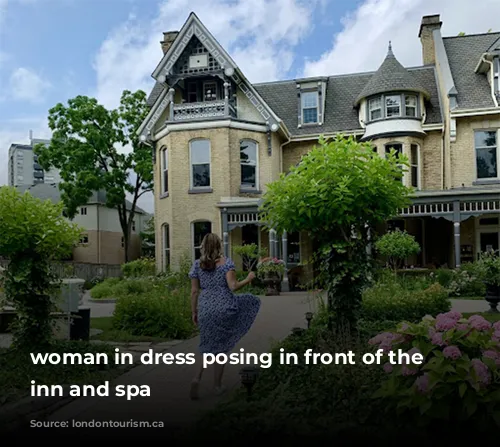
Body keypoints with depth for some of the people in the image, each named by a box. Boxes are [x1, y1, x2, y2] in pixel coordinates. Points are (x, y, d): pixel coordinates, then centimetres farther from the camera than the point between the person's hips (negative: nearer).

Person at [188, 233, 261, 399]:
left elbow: (194, 291, 4)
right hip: (225, 307, -3)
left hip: (206, 309, 3)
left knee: (210, 348, 17)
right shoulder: (226, 262, -5)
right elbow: (233, 286, -14)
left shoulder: (197, 265, 5)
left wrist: (194, 313, 12)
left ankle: (197, 378, -4)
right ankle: (217, 385, 16)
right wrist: (248, 279, 2)